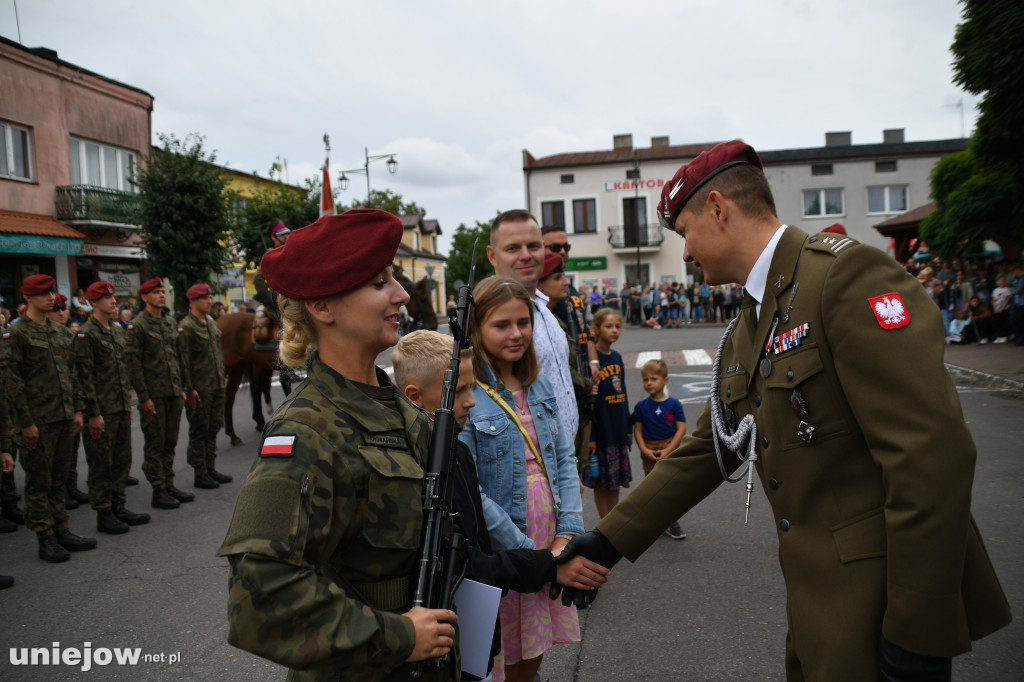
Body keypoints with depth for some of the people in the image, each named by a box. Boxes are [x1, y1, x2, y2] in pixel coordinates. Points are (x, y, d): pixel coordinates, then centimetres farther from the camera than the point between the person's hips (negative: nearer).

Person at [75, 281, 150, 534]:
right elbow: (85, 377, -16)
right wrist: (93, 413, -17)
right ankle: (103, 514, 11)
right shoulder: (86, 335, -12)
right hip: (101, 412, -8)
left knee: (122, 460, 13)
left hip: (121, 409, 8)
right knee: (101, 465, 2)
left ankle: (119, 506, 24)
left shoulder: (118, 331, 12)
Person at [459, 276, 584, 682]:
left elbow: (564, 458, 6)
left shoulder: (539, 384, 5)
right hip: (497, 555, -6)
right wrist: (529, 552, -16)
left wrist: (567, 534, -5)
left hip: (550, 547, 6)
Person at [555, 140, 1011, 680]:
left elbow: (932, 454, -23)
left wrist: (915, 632, -21)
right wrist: (610, 539, 10)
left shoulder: (847, 273, -18)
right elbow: (704, 451, 14)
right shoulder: (744, 333, 12)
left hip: (879, 606, -8)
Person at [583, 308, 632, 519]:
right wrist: (590, 436, -18)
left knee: (616, 479, 15)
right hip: (601, 430, -7)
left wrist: (628, 428, 16)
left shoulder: (617, 357, 10)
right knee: (601, 481, 4)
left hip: (618, 429, 7)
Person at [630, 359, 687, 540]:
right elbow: (637, 430, 1)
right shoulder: (641, 406, 1)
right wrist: (644, 450, -13)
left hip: (670, 451, -1)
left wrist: (667, 450, -15)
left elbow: (681, 429, -7)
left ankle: (671, 523, 15)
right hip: (649, 452, 1)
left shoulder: (674, 404, -4)